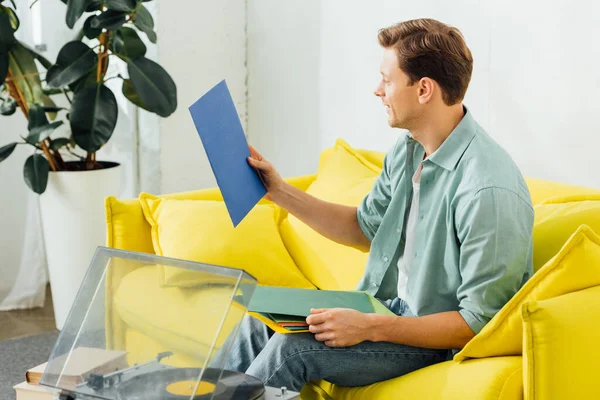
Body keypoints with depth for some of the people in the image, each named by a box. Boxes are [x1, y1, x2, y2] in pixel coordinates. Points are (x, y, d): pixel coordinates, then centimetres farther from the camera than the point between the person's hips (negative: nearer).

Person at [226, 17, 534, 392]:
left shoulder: (488, 191, -28)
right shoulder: (407, 151, 2)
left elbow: (479, 322, -25)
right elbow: (365, 227, 17)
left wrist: (370, 328, -28)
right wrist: (280, 191, 9)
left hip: (437, 341, -9)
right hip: (390, 304, 9)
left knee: (291, 347, -21)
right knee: (260, 324, 0)